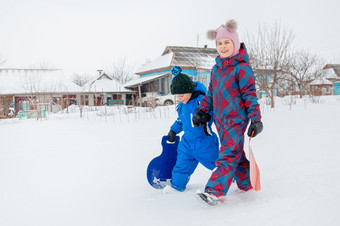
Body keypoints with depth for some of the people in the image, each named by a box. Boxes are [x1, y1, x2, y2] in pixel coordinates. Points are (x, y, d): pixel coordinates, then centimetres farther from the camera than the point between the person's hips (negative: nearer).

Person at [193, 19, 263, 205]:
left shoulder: (241, 68, -10)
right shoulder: (216, 69, 12)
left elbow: (250, 94, -12)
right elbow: (211, 93, 20)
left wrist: (255, 119, -15)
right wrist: (202, 110, 15)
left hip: (236, 118, -7)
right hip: (220, 120, 8)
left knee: (228, 154, -13)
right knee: (235, 152, 16)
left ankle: (215, 191, -18)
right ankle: (246, 183, 31)